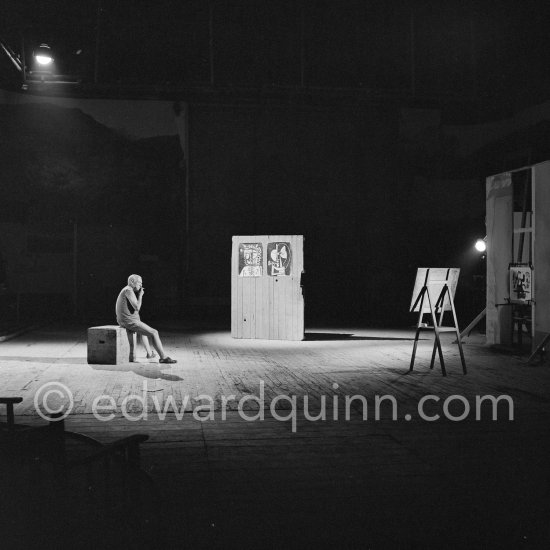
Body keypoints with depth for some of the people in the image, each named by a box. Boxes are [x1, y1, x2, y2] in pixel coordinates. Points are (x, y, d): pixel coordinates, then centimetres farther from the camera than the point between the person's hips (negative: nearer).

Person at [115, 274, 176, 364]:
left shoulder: (125, 290, 17)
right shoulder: (129, 291, -16)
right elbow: (137, 308, -21)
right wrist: (140, 295, -10)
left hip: (123, 321, 11)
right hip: (130, 322, -11)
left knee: (144, 330, 36)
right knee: (154, 333, -8)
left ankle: (149, 353, 40)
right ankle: (163, 357, -6)